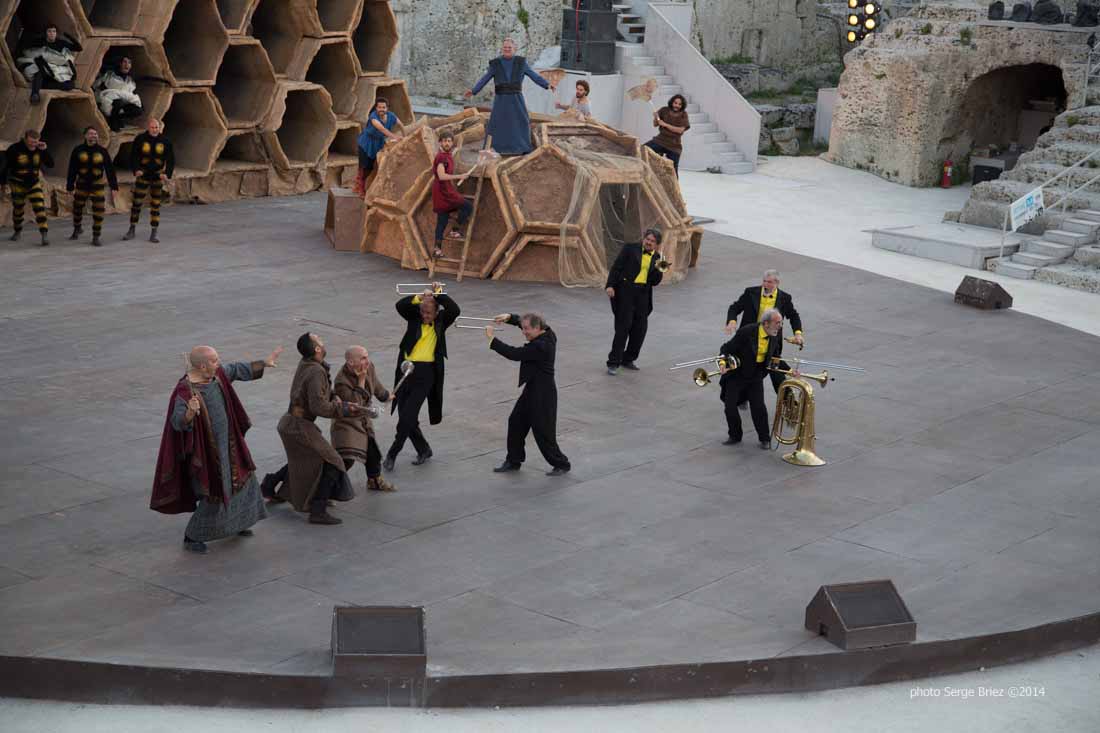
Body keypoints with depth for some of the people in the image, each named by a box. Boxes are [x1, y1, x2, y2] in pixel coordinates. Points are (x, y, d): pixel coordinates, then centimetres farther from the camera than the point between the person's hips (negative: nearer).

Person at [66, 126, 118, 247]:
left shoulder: (102, 151, -5)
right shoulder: (78, 150, -5)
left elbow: (109, 169, -3)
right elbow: (72, 170, -1)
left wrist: (114, 186, -7)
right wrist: (70, 187, -2)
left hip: (98, 185, -1)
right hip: (82, 184, 1)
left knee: (99, 211, -8)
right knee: (77, 208, 14)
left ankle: (96, 237, 2)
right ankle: (77, 229, 42)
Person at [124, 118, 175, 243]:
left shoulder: (165, 141, -3)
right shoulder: (140, 139, -7)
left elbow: (171, 159, 0)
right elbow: (133, 156, -4)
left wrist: (167, 174, -15)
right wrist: (136, 170, -21)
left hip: (157, 177, 1)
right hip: (142, 176, -1)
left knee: (155, 205, 4)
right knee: (136, 202, 0)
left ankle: (153, 233, 9)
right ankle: (132, 230, 13)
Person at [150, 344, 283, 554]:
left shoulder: (216, 374, -6)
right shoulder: (185, 391, -28)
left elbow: (237, 369, 12)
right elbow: (178, 422, -35)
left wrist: (264, 363, 13)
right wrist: (190, 411, -55)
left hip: (226, 441, 9)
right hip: (206, 449, -9)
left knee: (243, 477, 20)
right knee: (214, 494, -1)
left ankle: (235, 523, 42)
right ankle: (191, 537, 18)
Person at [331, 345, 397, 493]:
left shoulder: (369, 367, -15)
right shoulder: (342, 381, -34)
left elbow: (375, 384, 9)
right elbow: (355, 404, -37)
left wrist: (385, 396, 26)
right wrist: (361, 380, -38)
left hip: (364, 419, 7)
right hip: (346, 421, -7)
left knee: (372, 450, 20)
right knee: (347, 458, -19)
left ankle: (375, 480, 44)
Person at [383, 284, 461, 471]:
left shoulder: (441, 320, 3)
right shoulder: (414, 316, 5)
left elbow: (455, 310, -14)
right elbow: (400, 305, -12)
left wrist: (438, 294, -16)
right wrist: (419, 297, -25)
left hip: (426, 372, -4)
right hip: (406, 369, 4)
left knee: (407, 415, -10)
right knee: (405, 415, 9)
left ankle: (392, 453, 3)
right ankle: (423, 450, 28)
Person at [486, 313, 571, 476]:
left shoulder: (540, 346, -28)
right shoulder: (547, 333, -1)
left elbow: (514, 354, -28)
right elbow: (524, 322, 13)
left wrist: (492, 338, -23)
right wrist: (509, 317, -5)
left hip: (542, 393, -10)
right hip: (534, 388, 10)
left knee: (543, 430, 0)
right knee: (516, 421, 17)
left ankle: (561, 464, 16)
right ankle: (513, 461, 29)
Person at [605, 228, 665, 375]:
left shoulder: (656, 258, 13)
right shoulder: (630, 249, 2)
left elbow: (654, 282, 11)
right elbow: (616, 267, -3)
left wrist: (659, 270, -7)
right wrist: (610, 285, -14)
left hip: (643, 294, 5)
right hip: (625, 290, -5)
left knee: (640, 328, 6)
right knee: (623, 326, -8)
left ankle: (628, 360, 22)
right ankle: (613, 363, -4)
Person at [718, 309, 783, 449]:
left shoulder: (775, 335, -7)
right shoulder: (747, 332, -24)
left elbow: (774, 358, 8)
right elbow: (727, 348, -17)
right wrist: (722, 363, -34)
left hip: (756, 376, 2)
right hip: (736, 374, -2)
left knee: (758, 406, -8)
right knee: (730, 406, -2)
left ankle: (765, 438, 8)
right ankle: (735, 436, 19)